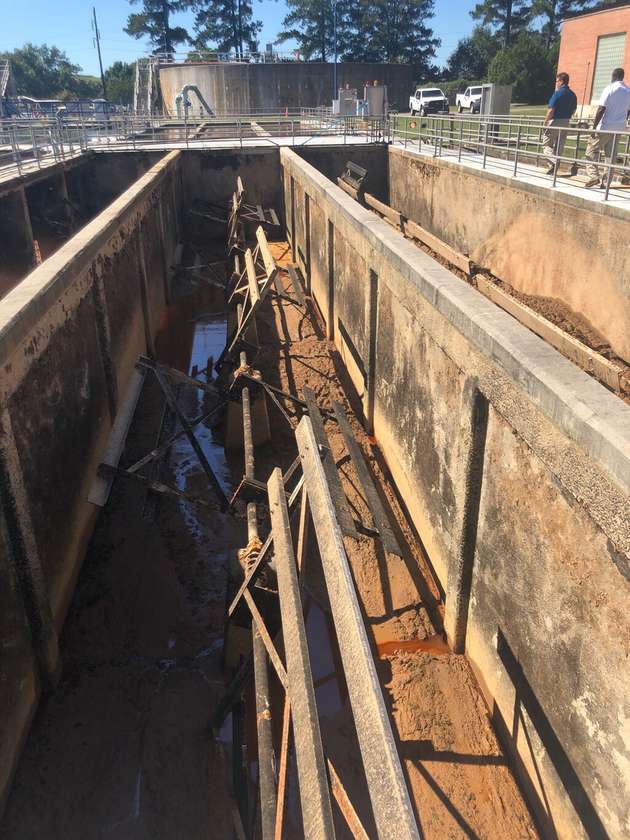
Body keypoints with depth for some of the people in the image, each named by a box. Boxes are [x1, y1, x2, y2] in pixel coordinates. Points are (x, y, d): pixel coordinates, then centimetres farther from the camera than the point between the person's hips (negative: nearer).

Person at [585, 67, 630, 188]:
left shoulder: (609, 89, -7)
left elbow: (601, 109, -13)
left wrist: (594, 127, -10)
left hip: (604, 128, -6)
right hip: (619, 129, 6)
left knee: (592, 151, 1)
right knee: (610, 155, 8)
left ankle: (594, 175, -15)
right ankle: (606, 181, 5)